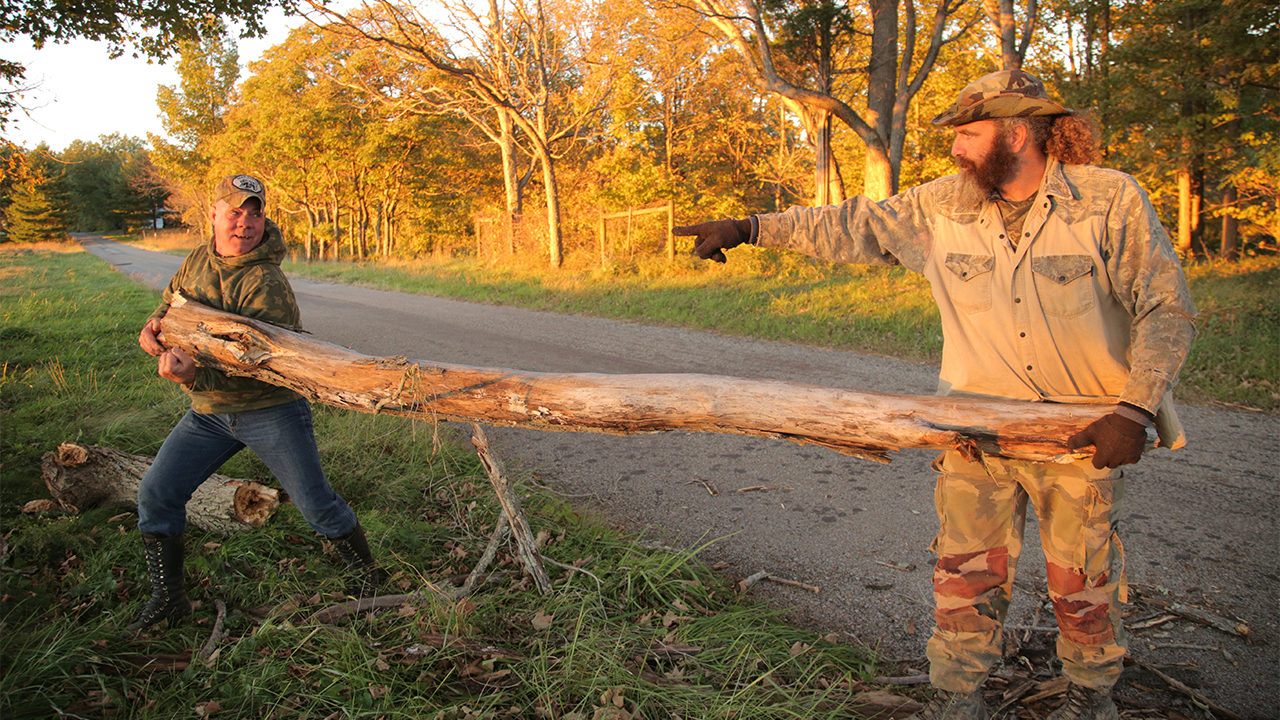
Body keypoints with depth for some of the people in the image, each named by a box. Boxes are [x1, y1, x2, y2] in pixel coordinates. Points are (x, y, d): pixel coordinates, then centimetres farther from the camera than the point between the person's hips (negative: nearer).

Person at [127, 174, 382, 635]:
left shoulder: (267, 285, -22)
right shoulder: (198, 261, 2)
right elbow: (171, 301, 20)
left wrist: (195, 377, -45)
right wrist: (153, 327, -5)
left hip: (269, 410, -6)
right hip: (208, 412, 7)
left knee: (316, 503, -4)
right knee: (156, 494, 1)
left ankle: (364, 570, 21)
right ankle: (167, 596, 18)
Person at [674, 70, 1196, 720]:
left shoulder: (1112, 201, -10)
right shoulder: (942, 207, -3)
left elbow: (1167, 309, -7)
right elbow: (852, 227, 4)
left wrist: (1135, 409, -17)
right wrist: (748, 228, 0)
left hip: (1083, 430, -2)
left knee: (1081, 578, 12)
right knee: (965, 569, 5)